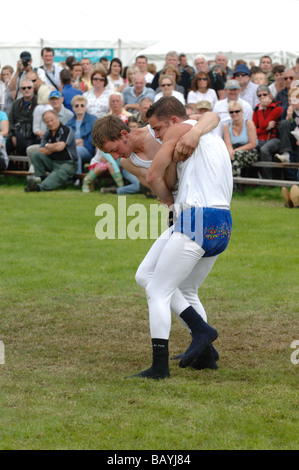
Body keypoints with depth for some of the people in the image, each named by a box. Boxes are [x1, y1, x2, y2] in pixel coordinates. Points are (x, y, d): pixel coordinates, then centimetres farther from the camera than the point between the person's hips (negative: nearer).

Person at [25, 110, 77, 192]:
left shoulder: (66, 130, -7)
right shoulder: (47, 134, 13)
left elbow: (60, 147, -18)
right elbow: (41, 151, 2)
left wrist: (48, 146, 2)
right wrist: (53, 148, -8)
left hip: (67, 164, -7)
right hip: (52, 162, 7)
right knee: (36, 155, -11)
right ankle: (40, 178, -12)